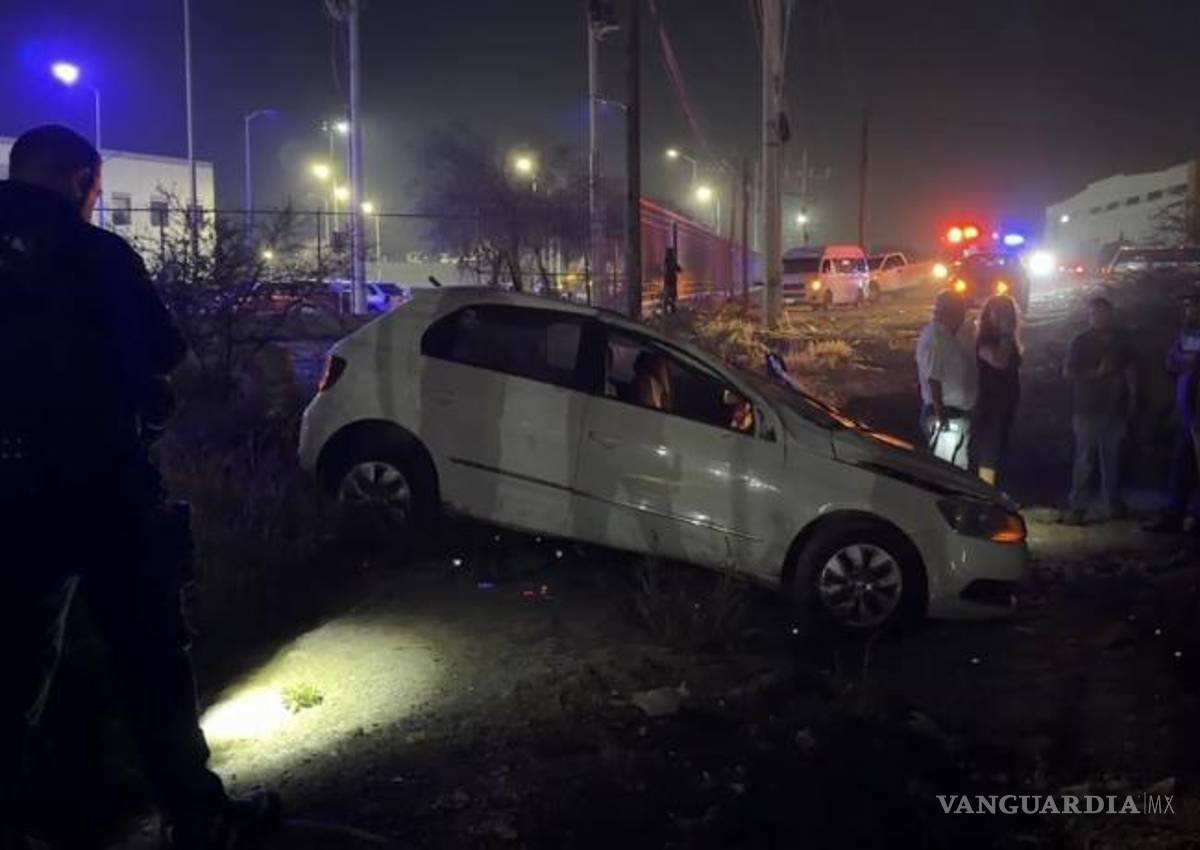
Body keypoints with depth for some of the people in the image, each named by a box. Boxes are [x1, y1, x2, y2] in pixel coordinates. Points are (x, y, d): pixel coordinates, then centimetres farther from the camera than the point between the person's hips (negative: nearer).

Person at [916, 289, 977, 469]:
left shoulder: (946, 335, 10)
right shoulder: (934, 338, -22)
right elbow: (933, 379, -26)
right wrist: (940, 413, -25)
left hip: (957, 414, 10)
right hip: (947, 417, -10)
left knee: (956, 467, 19)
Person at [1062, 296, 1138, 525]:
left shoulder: (1118, 340, 11)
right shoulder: (1081, 341, -3)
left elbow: (1129, 369, 18)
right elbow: (1068, 373, -8)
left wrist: (1133, 394, 8)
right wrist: (1097, 372, -16)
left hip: (1114, 408, 5)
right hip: (1088, 410, -4)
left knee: (1112, 458, 10)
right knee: (1085, 460, -7)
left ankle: (1113, 505, 19)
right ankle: (1076, 507, -4)